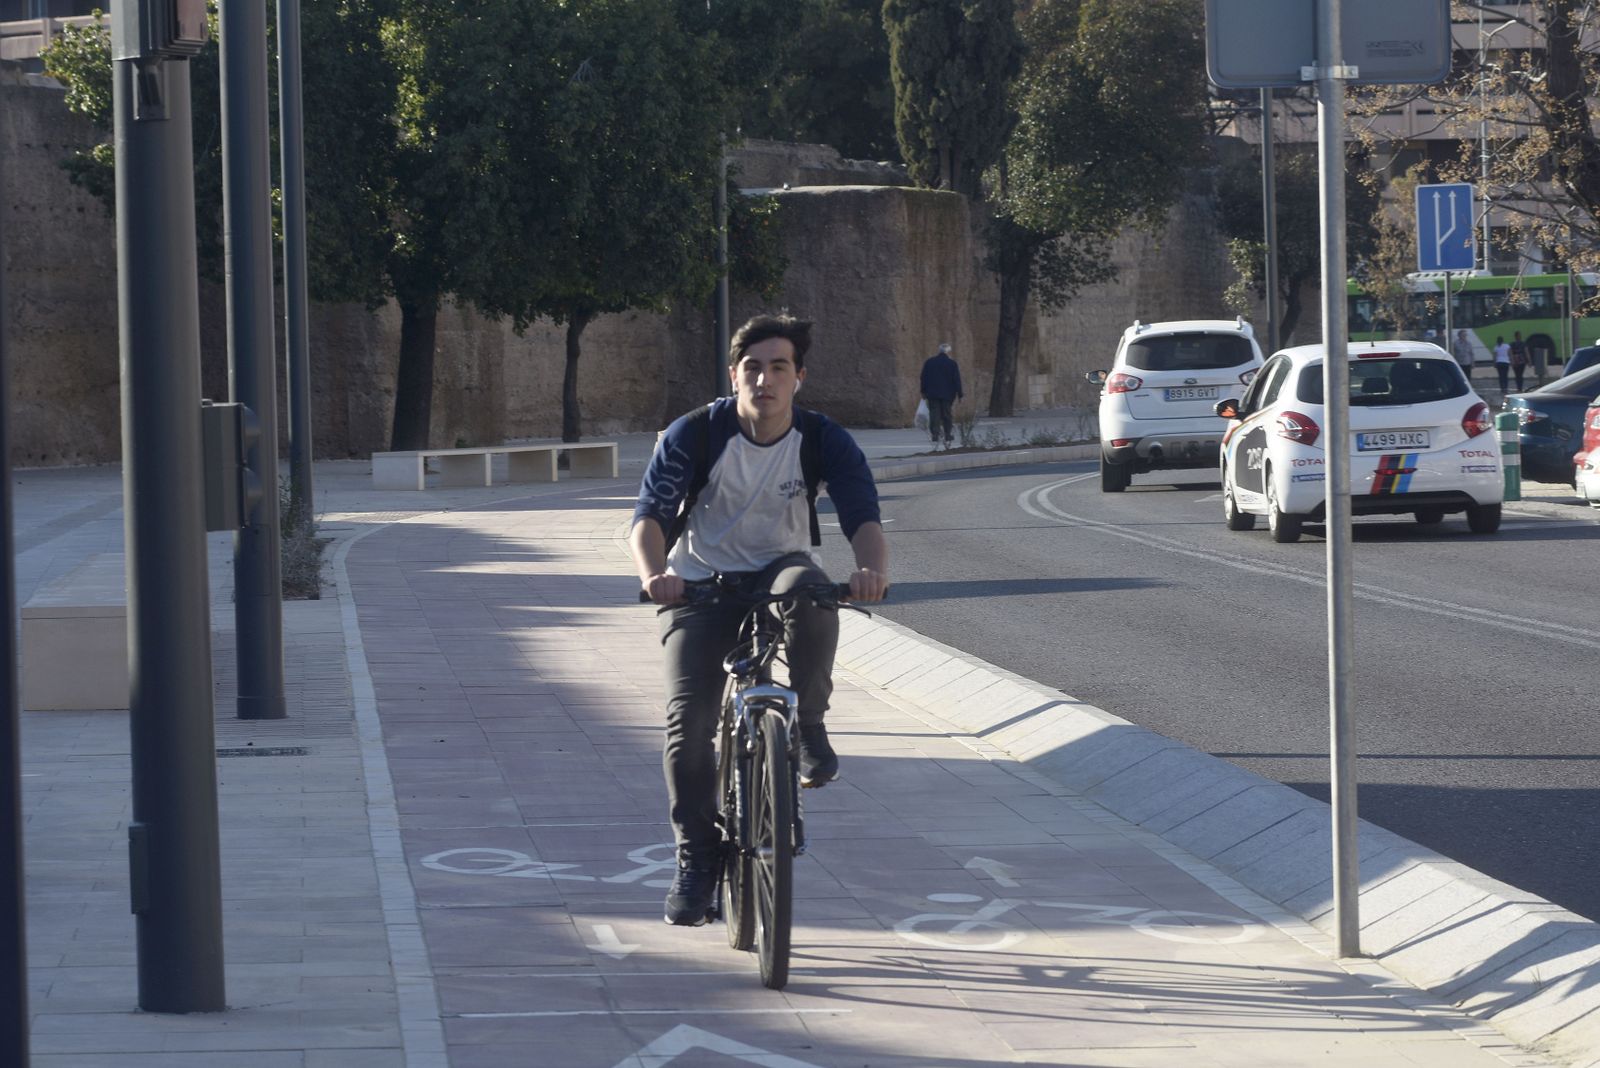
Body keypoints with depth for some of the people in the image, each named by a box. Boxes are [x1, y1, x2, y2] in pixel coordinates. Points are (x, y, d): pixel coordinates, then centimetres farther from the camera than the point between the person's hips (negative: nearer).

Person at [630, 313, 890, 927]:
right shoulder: (695, 434, -14)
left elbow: (862, 516, -23)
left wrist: (872, 569, -47)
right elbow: (650, 514, -23)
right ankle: (696, 861, -1)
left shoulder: (824, 441, -12)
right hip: (700, 585, 0)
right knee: (688, 719, -17)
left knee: (811, 596, -38)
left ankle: (808, 729, -15)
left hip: (779, 570, 0)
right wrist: (654, 574, -45)